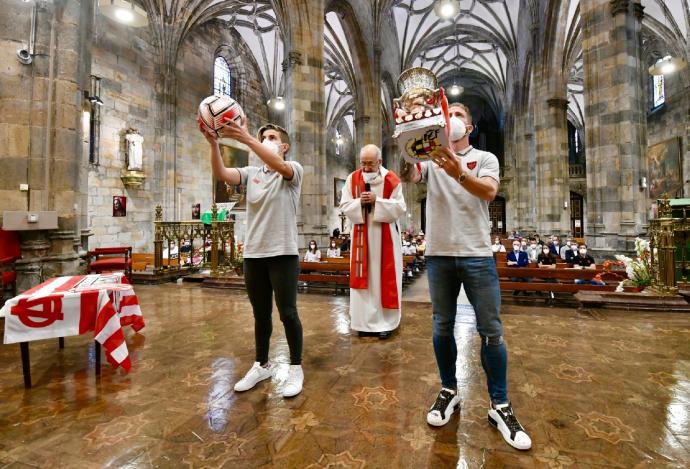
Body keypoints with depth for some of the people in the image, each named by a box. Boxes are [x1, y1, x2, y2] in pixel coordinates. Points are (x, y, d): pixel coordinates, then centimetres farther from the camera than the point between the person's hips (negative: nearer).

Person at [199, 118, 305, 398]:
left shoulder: (294, 170, 1)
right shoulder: (251, 173, 12)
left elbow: (279, 166, -22)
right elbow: (221, 174, -4)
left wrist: (245, 139, -29)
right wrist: (213, 143, -19)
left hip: (283, 253, -4)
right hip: (253, 254, 5)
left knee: (287, 313, 3)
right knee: (260, 314, 15)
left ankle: (295, 368, 21)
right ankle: (262, 365, 33)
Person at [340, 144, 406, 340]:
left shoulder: (391, 180, -5)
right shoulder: (352, 179, 2)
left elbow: (400, 207, -8)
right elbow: (344, 205, 2)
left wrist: (377, 200, -19)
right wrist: (359, 202, -17)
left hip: (384, 236, -2)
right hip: (361, 235, 2)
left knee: (385, 278, 2)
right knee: (362, 277, 6)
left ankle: (386, 322, 15)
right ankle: (365, 321, 19)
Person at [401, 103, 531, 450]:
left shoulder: (485, 158, 6)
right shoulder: (431, 159, 10)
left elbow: (488, 192, -14)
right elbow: (407, 175, -11)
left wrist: (458, 173, -33)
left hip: (477, 254, -1)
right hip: (439, 254, 1)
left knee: (491, 331, 3)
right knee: (442, 327, 10)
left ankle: (499, 405, 21)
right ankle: (449, 391, 29)